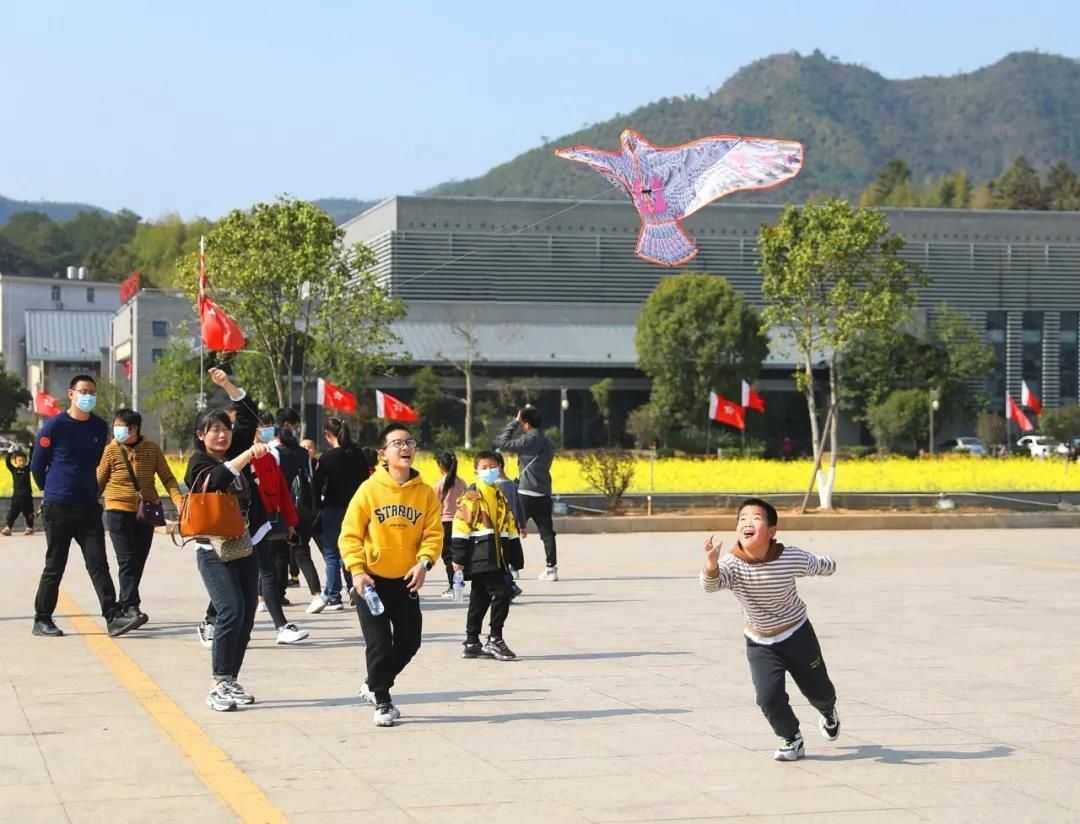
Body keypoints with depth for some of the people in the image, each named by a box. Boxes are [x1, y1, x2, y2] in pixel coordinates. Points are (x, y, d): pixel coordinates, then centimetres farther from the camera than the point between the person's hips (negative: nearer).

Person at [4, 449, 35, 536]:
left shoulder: (27, 469, 3)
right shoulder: (14, 470, 3)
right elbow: (7, 461, -7)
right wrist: (10, 453, -18)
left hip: (27, 496, 0)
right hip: (16, 496, 0)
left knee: (28, 513, 8)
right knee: (12, 513, -3)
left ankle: (29, 528, 18)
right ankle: (7, 528, -6)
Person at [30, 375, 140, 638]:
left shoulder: (100, 428, 6)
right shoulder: (54, 426, -9)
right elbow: (37, 465, 3)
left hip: (89, 506, 4)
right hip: (58, 508, -4)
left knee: (98, 564, -3)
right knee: (54, 566, 4)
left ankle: (113, 618, -8)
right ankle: (42, 620, 15)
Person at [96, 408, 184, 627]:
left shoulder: (152, 449, 0)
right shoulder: (111, 450, -3)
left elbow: (167, 478, 3)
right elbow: (99, 482, 4)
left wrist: (179, 501, -11)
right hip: (119, 511, -3)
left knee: (139, 562, 8)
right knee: (127, 561, -12)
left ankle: (124, 607, 19)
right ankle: (131, 606, -14)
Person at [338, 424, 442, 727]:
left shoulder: (426, 493, -2)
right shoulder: (369, 490, -10)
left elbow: (433, 533, -3)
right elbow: (350, 534, -9)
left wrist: (424, 562, -21)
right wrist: (357, 571, -20)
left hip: (406, 581, 4)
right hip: (372, 580, -3)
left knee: (409, 641, 9)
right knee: (379, 643, -3)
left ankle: (374, 685, 33)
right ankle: (382, 701, 17)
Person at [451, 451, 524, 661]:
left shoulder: (501, 496, 18)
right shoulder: (471, 496, -5)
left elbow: (511, 528, 22)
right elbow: (460, 527, -9)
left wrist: (515, 558, 21)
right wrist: (458, 558, -13)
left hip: (498, 557, 8)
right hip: (480, 555, -8)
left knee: (480, 599, 11)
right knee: (501, 593, -15)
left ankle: (472, 644, 17)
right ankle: (495, 640, -7)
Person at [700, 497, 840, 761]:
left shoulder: (792, 559, -25)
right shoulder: (732, 564, -27)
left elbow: (819, 565, -2)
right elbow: (710, 585, -47)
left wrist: (830, 565, 20)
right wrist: (711, 566, -68)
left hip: (797, 634, 0)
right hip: (759, 643, 0)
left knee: (818, 690, 16)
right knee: (768, 696, -16)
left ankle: (828, 713, 56)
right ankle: (792, 740, 14)